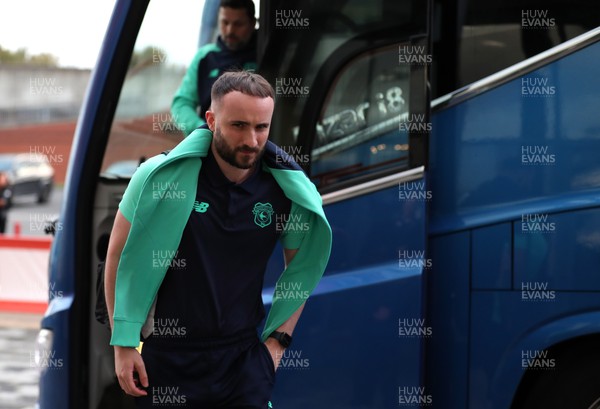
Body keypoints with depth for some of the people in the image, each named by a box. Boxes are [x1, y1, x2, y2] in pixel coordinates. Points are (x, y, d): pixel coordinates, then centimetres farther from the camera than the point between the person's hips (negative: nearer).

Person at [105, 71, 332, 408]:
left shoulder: (289, 190, -4)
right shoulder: (162, 176, -12)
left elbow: (302, 267, 12)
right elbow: (119, 256, -4)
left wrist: (279, 339, 5)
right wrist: (123, 345, -5)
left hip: (243, 356, 2)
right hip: (166, 355, -1)